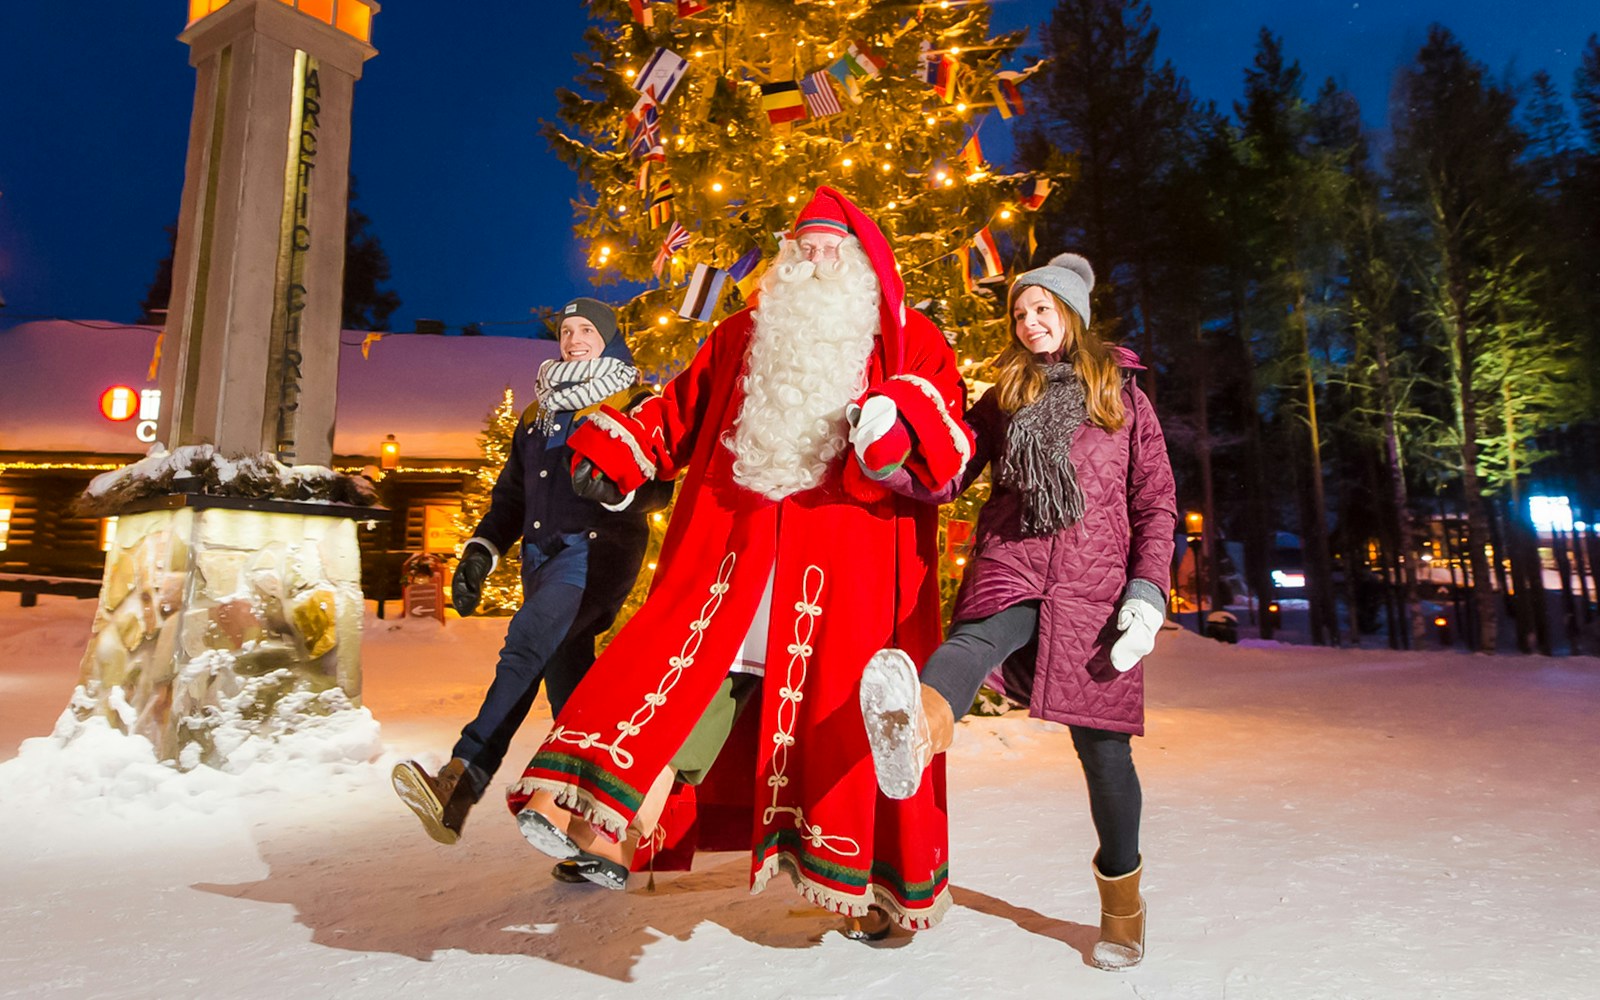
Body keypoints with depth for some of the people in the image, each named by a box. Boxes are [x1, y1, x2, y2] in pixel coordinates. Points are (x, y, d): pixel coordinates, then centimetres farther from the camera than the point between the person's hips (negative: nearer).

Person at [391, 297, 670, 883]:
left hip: (597, 549, -6)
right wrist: (482, 550, 11)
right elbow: (510, 495, 25)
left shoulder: (635, 406, 8)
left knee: (525, 646, -28)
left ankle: (461, 781, -36)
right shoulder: (538, 413, 25)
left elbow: (659, 487, -3)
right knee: (566, 687, 3)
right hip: (541, 554, 6)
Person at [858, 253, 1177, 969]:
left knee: (1100, 742, 1)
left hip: (1093, 584, 0)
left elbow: (1156, 501, 9)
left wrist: (1147, 593, -5)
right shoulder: (1004, 396, 18)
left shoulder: (1123, 396, 15)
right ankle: (918, 729, -67)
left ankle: (1122, 905, 21)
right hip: (1012, 567, 0)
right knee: (977, 638, -33)